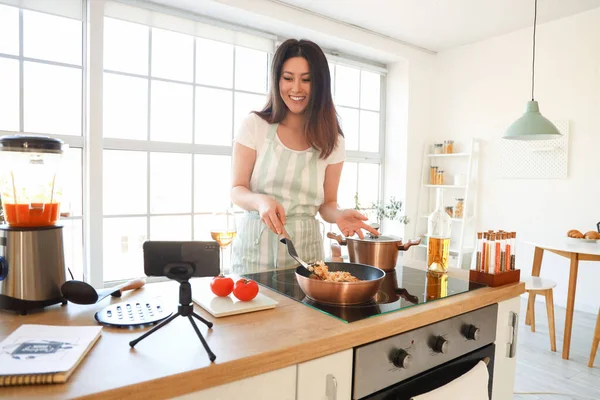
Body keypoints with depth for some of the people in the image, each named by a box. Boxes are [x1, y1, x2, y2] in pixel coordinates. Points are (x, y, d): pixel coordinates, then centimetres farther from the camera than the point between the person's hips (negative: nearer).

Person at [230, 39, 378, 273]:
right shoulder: (254, 125, -4)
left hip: (305, 249, 2)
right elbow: (237, 190, -3)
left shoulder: (332, 140, 1)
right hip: (256, 247, -1)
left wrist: (339, 215, -18)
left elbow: (327, 203, 5)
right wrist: (261, 201, -25)